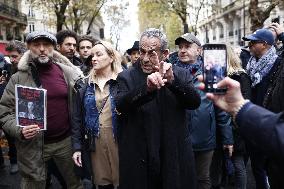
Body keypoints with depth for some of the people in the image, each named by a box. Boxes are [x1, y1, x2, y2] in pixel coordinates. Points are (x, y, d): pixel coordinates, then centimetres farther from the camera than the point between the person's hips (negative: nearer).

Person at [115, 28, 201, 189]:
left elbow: (195, 102, -12)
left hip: (175, 157, 1)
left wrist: (172, 81, -28)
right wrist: (147, 88, -35)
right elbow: (120, 106, -18)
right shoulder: (127, 77, -2)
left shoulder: (180, 74, 2)